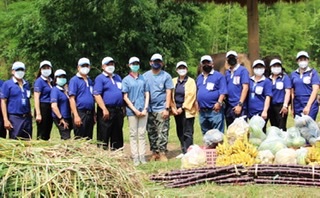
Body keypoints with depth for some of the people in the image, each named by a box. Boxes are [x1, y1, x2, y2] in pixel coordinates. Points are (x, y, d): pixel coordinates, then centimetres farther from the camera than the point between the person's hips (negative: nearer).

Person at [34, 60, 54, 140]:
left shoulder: (51, 81, 16)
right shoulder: (39, 81, -5)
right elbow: (36, 98, -11)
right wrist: (38, 114, -18)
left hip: (50, 109, 7)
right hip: (42, 107, -7)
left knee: (47, 133, 9)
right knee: (42, 134, -7)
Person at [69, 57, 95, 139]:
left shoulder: (90, 81, 17)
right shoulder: (74, 80, -3)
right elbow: (71, 98, -9)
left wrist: (94, 114, 14)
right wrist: (76, 115, -17)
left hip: (90, 113, 7)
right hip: (80, 113, -7)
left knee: (89, 139, 9)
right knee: (79, 139, -6)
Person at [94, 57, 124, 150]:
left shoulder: (118, 78, 20)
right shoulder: (100, 78, -2)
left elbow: (123, 93, 24)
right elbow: (97, 95, -12)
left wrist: (123, 108, 14)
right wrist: (104, 109, -19)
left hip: (118, 110, 7)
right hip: (106, 111, -7)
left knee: (117, 135, 11)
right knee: (104, 135, -5)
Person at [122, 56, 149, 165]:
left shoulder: (143, 79, 9)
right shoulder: (126, 80, 2)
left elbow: (147, 94, 9)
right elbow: (125, 97, -2)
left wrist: (145, 109, -3)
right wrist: (135, 110, -9)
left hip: (143, 110, 2)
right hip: (132, 111, -2)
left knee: (142, 134, 4)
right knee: (133, 134, 1)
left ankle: (142, 156, 7)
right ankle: (135, 157, 3)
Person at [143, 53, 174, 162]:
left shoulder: (166, 76, 3)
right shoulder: (145, 76, 8)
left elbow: (168, 93, 0)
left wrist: (167, 108, -8)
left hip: (162, 109, -2)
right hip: (149, 109, 3)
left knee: (162, 132, -7)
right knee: (151, 133, 8)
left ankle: (162, 153, -2)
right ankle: (154, 153, 16)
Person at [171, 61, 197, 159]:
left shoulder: (191, 81, -4)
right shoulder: (174, 81, 10)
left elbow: (191, 96, -11)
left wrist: (183, 108, -14)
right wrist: (173, 107, -5)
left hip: (187, 110, -5)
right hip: (177, 110, 5)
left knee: (187, 133, -5)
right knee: (180, 133, 10)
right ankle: (183, 151, 19)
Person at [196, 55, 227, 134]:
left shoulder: (218, 76, -1)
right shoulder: (199, 77, 20)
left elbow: (223, 92, -8)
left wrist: (219, 102, -18)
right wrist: (197, 103, 13)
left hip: (214, 110, -7)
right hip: (202, 111, 7)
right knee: (205, 133, 14)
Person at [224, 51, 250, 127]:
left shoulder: (242, 70, -4)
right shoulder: (227, 73, 14)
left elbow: (245, 88, -10)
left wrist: (240, 104, -15)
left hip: (238, 106, -6)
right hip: (229, 106, 6)